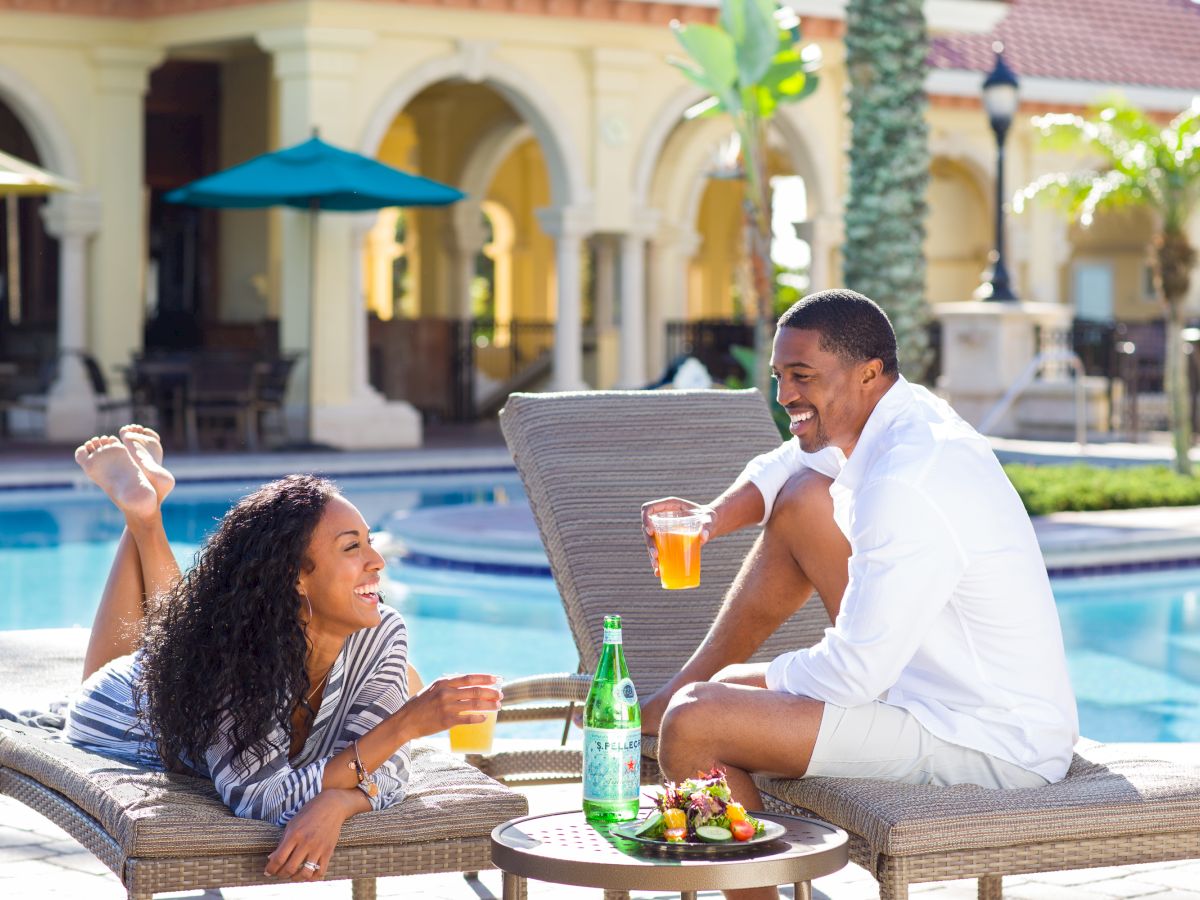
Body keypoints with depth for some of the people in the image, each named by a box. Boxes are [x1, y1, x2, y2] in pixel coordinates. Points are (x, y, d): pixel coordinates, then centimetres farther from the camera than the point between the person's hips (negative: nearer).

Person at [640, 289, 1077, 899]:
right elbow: (780, 469, 22)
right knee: (803, 497, 15)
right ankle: (667, 698, 25)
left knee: (696, 724, -20)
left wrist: (755, 680, -7)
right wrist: (712, 517, 1)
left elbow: (855, 675, -25)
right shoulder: (907, 415, 3)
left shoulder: (906, 483, -27)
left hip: (987, 750, -10)